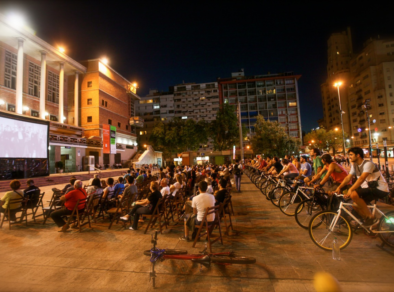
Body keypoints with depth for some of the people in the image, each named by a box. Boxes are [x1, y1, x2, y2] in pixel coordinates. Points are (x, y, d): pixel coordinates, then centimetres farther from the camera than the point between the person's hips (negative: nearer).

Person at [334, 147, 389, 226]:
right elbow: (348, 178, -1)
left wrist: (350, 190, -41)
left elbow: (361, 178, -33)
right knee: (355, 205, 3)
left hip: (380, 189, -9)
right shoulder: (354, 165, 6)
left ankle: (371, 218, -13)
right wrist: (339, 187, -15)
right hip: (369, 188, 9)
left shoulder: (368, 164, -20)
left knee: (354, 194, -29)